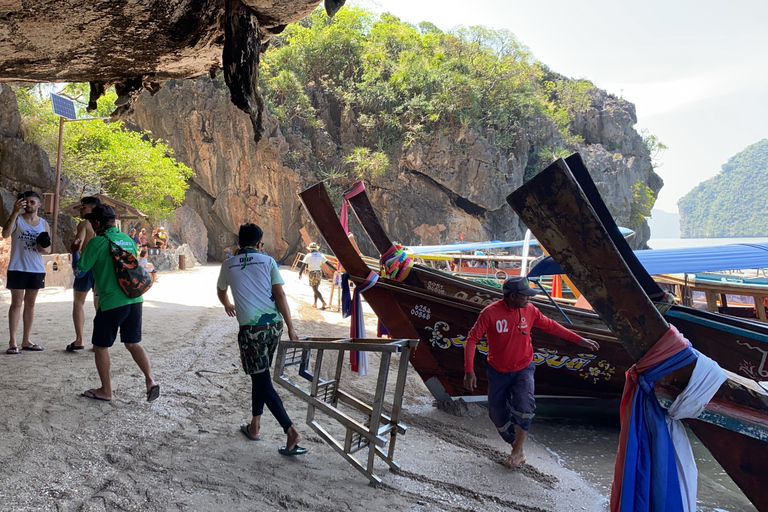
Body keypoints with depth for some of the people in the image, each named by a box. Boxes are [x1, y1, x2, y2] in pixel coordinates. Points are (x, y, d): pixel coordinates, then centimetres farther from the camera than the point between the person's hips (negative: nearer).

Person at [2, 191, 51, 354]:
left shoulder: (44, 224, 10)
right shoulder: (17, 219, -1)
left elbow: (48, 248, 16)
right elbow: (5, 234, -22)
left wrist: (45, 249, -8)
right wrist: (15, 211, -28)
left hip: (37, 269, 4)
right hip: (18, 268, -4)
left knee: (30, 304, 8)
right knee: (16, 303, -4)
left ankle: (26, 341, 14)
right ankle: (12, 342, 0)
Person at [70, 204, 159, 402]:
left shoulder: (97, 242, -9)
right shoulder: (128, 240, 9)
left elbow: (80, 270, -3)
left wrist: (74, 252, 13)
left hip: (111, 302, -6)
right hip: (134, 300, 6)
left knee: (101, 346, 11)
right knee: (134, 343, 15)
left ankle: (105, 390, 20)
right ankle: (150, 380, 1)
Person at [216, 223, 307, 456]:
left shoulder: (228, 265, 10)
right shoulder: (267, 261, 7)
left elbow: (220, 291, 31)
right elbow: (280, 295, -2)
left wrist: (227, 305, 53)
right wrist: (291, 328, 1)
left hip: (251, 327, -3)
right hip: (274, 324, 3)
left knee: (262, 381, 1)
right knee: (260, 375, 20)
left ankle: (291, 431, -9)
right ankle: (254, 426, 26)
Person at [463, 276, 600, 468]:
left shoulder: (529, 310, -8)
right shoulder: (490, 313, -20)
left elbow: (550, 325, 7)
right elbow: (472, 339, -16)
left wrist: (579, 340, 8)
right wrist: (469, 370, -23)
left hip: (523, 369, 1)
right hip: (498, 372, -1)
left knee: (524, 404, -22)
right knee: (497, 413, 4)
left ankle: (518, 451, -3)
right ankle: (517, 447, 29)